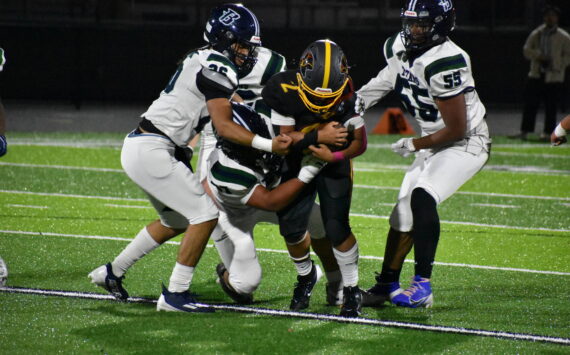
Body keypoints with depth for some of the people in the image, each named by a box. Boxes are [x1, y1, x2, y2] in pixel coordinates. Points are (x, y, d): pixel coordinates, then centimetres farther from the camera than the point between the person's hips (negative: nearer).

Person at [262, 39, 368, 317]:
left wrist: (333, 156, -34)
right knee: (291, 226, -3)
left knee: (336, 228, -13)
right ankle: (306, 275, 29)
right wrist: (319, 136, -38)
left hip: (334, 160, -1)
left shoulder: (347, 95, -26)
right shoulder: (285, 90, -28)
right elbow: (285, 137, -22)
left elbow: (360, 142, -17)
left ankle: (351, 291, 6)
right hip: (297, 162, 1)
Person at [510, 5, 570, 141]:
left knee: (551, 106, -2)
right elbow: (527, 50, 5)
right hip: (536, 75, 3)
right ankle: (524, 131, 1)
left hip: (554, 77, -3)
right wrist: (538, 55, -12)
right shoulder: (536, 34, 11)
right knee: (530, 104, 0)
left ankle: (547, 132, 5)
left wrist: (558, 65, -10)